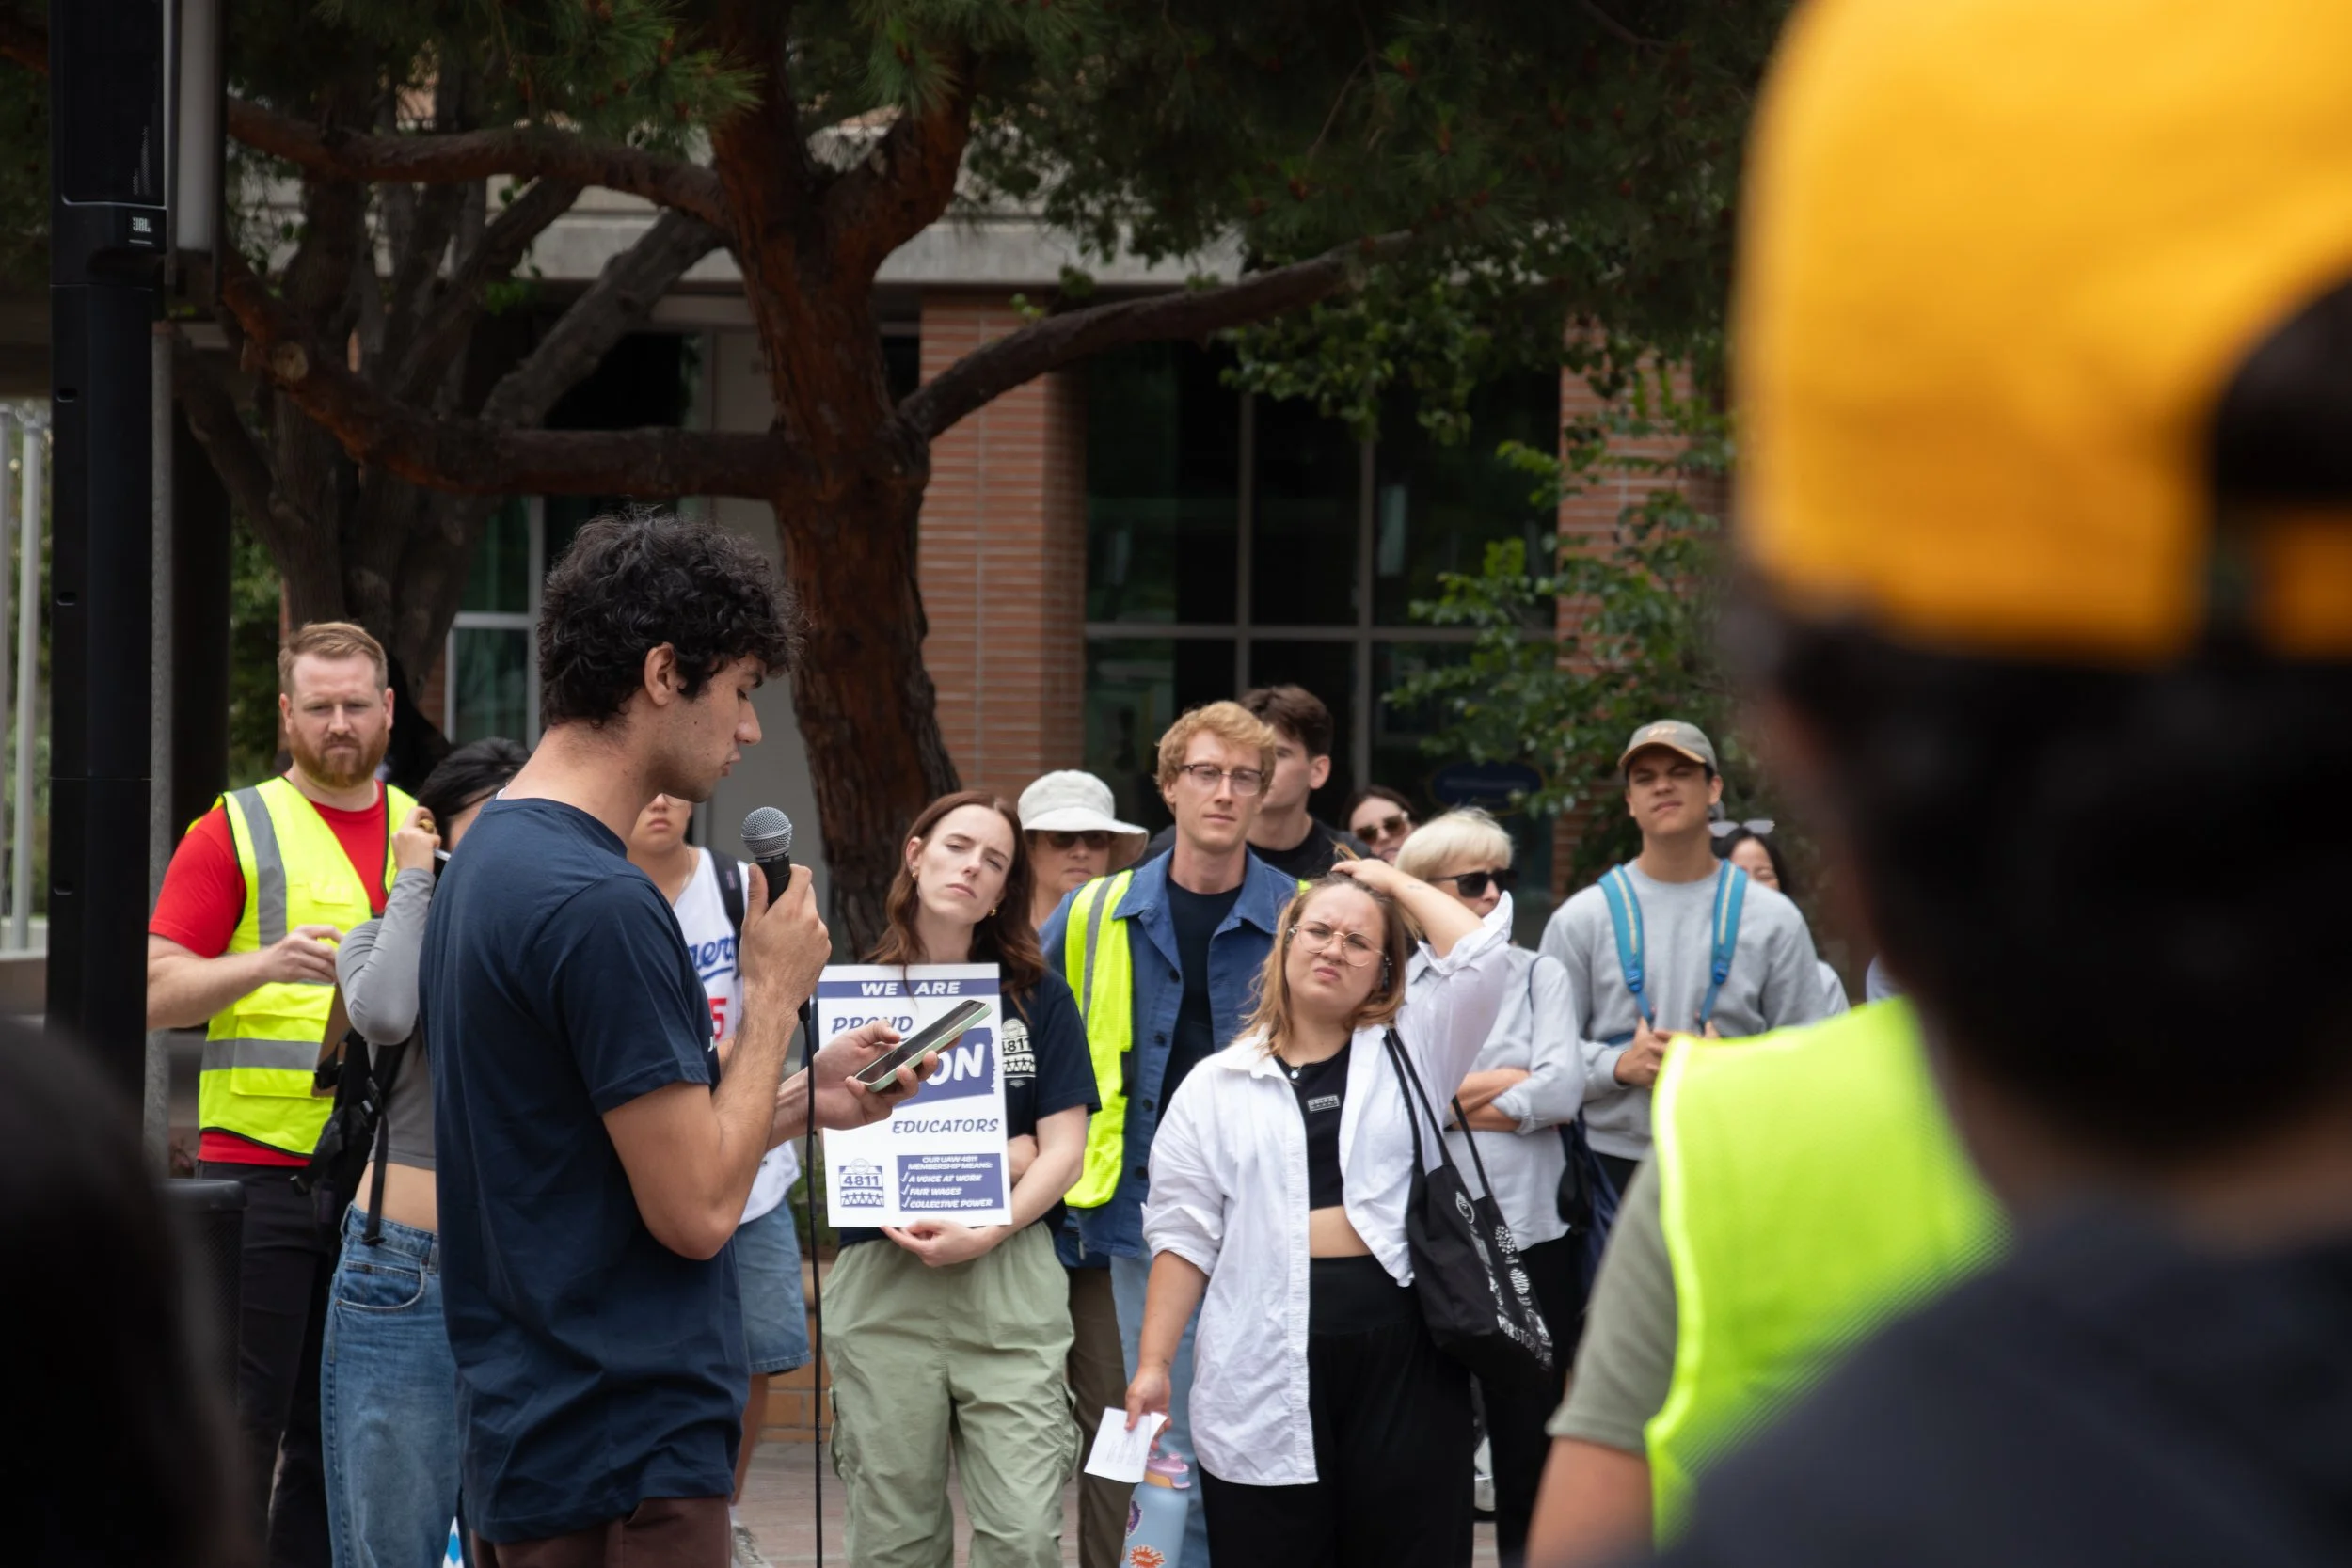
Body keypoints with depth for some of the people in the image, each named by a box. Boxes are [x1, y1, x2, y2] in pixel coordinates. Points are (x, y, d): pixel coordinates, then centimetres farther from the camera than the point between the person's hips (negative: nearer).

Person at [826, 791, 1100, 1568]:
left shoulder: (1038, 997, 9)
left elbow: (1062, 1152, 3)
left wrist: (985, 1234, -13)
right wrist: (1003, 1160, -4)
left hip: (1010, 1279, 0)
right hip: (882, 1287, 0)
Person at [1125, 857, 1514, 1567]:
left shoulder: (1409, 1052, 12)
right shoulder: (1216, 1087, 11)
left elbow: (1479, 956, -3)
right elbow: (1185, 1233, 8)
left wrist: (1395, 883, 9)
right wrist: (1153, 1363, 2)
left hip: (1401, 1347, 0)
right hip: (1269, 1360, 0)